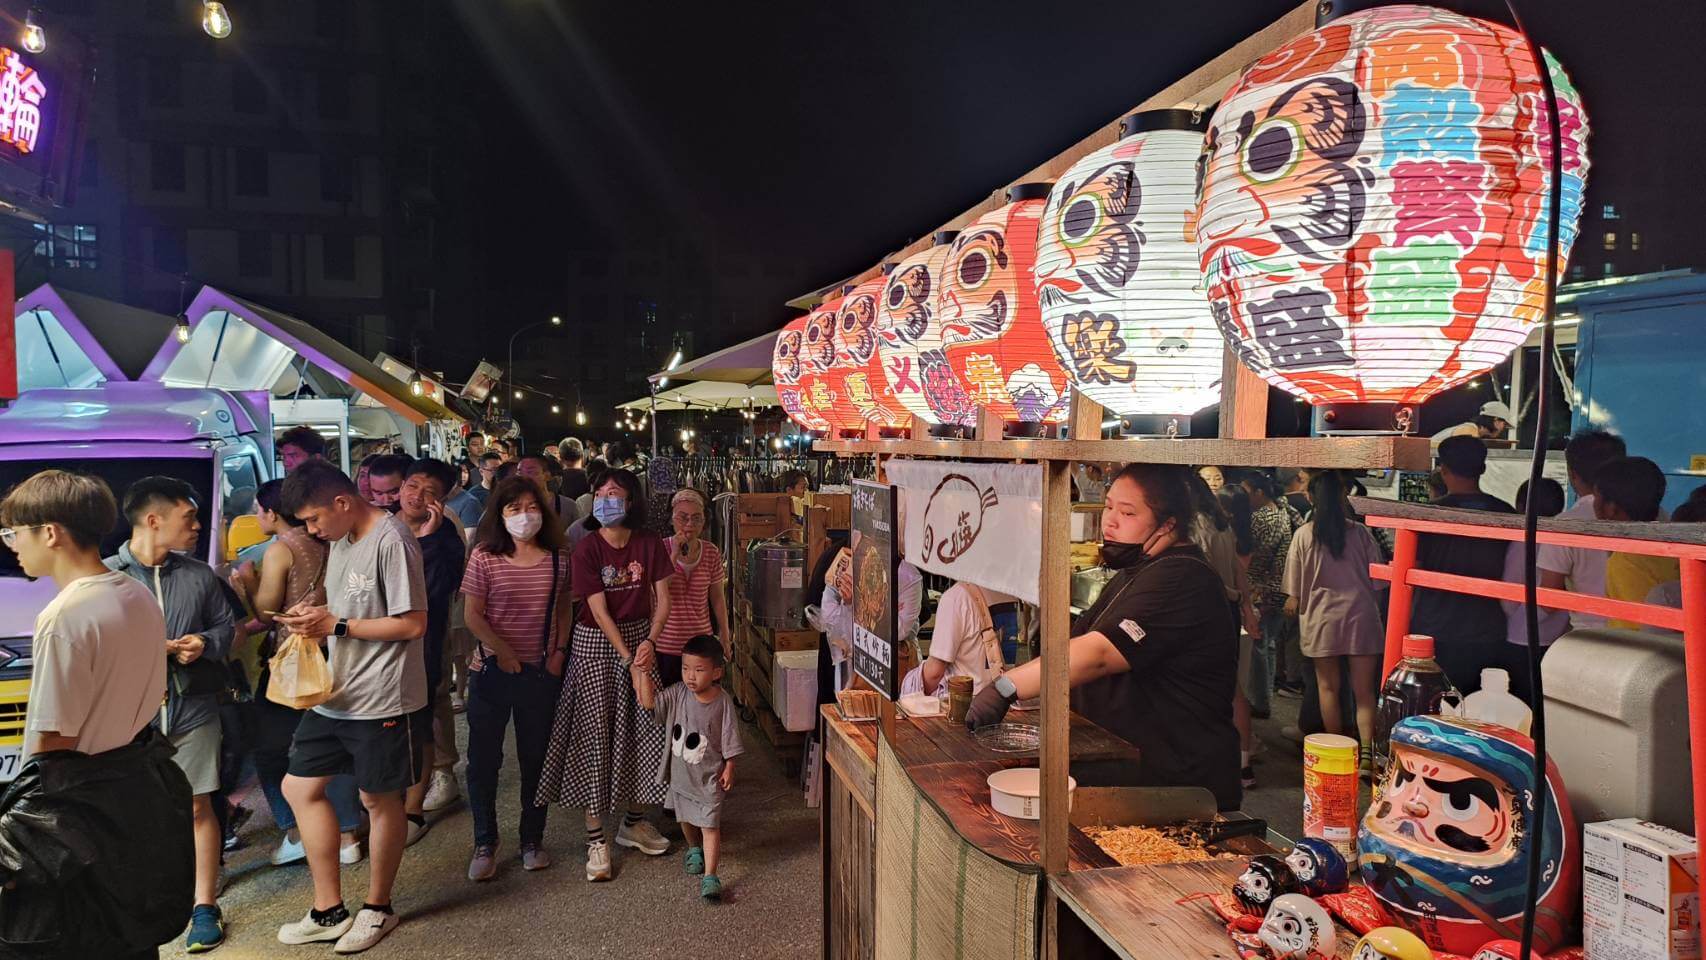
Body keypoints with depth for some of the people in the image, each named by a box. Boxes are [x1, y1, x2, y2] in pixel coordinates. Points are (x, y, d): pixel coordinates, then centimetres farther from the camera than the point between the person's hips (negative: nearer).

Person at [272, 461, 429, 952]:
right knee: (300, 787, 13)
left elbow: (412, 623, -22)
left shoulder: (390, 539, -19)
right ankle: (329, 911, 25)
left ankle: (377, 908, 27)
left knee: (379, 800, 7)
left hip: (381, 700, -9)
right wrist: (314, 615, -1)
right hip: (336, 693, 9)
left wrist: (335, 626, -18)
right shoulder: (340, 539, 9)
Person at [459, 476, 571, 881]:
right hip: (492, 671, -2)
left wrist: (559, 651, -1)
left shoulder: (558, 559, 1)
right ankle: (484, 845, 21)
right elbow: (474, 615, -8)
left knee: (536, 757, 12)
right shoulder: (485, 557, -7)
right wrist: (504, 653, -13)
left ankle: (532, 841, 26)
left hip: (541, 672, 2)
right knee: (483, 759, 6)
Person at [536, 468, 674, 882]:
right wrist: (627, 657, -19)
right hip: (595, 643, -3)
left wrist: (649, 642, -19)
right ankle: (595, 837, 10)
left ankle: (633, 821, 27)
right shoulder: (587, 549, -12)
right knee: (596, 735, 0)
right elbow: (599, 611, -15)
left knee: (641, 730, 9)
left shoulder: (649, 544, -3)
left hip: (639, 637, 3)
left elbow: (662, 600, -3)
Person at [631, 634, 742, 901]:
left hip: (709, 776, -4)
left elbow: (729, 742, -9)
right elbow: (649, 703, -16)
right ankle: (694, 849, 51)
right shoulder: (677, 693, -9)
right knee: (686, 819, 24)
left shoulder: (723, 703, -17)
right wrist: (644, 674, -23)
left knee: (710, 825, -4)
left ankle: (710, 876, 1)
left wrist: (729, 769, -8)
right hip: (680, 773, 4)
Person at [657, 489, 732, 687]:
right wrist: (674, 555, -20)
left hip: (701, 644, 2)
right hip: (665, 646, -2)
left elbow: (717, 598, 9)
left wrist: (725, 636, 11)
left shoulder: (711, 552, 1)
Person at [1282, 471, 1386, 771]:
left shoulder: (1304, 535, -5)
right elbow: (1379, 576, 4)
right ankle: (1367, 752, -8)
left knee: (1328, 688, 11)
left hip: (1322, 619, -1)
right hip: (1361, 615, 1)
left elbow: (1294, 593, -2)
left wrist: (1293, 603, 18)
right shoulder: (1360, 532, -2)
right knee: (1364, 690, 6)